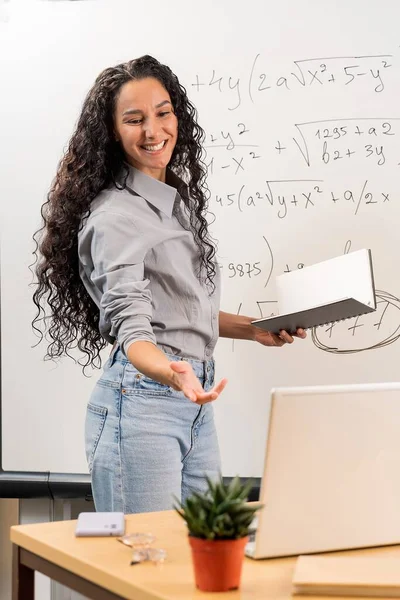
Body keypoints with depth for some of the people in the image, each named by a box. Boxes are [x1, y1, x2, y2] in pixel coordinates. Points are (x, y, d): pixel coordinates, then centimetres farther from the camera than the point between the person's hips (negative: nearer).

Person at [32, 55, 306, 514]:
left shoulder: (179, 199, 14)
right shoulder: (115, 216, -13)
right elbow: (130, 326, -23)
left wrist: (254, 330, 18)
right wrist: (173, 374, -41)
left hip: (196, 402, 9)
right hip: (141, 402, -8)